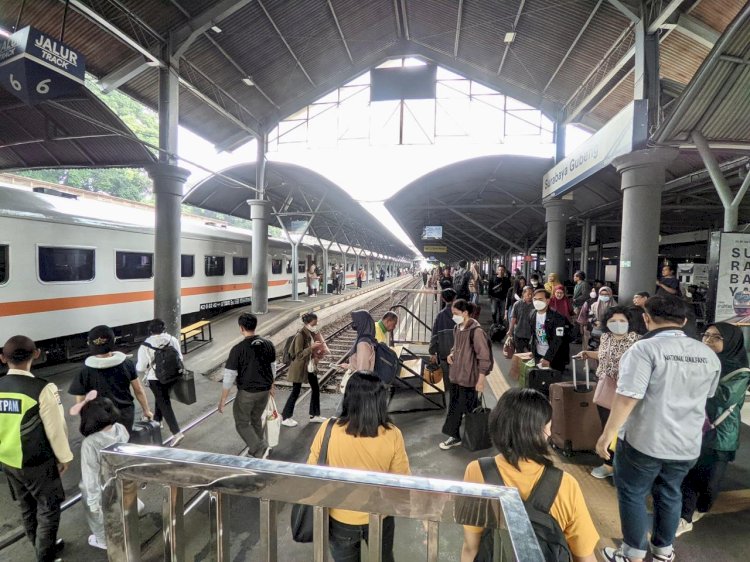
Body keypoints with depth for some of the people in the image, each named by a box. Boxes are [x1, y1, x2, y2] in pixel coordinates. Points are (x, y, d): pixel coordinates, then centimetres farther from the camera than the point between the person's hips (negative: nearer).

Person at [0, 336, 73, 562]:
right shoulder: (42, 389, -24)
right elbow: (55, 428, -17)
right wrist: (64, 457, -2)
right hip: (37, 462, -6)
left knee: (27, 508, 22)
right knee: (48, 509, 12)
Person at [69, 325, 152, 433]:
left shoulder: (86, 371, -13)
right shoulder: (126, 363, -8)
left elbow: (80, 401, -8)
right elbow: (139, 390, -2)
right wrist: (146, 410, 10)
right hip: (125, 414, 2)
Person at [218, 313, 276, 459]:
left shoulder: (238, 349, -19)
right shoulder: (268, 344, -4)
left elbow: (229, 377, -16)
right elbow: (272, 368, 8)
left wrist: (222, 399, -6)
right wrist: (271, 386, 23)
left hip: (247, 392, -5)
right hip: (264, 390, 5)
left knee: (242, 423, 12)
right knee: (256, 419, 25)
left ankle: (260, 450, -1)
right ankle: (257, 448, 36)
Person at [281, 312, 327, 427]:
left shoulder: (312, 333, 2)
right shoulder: (300, 335, -23)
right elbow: (299, 354, -24)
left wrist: (319, 347, -6)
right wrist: (312, 347, -29)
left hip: (310, 366, 8)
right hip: (300, 367, -8)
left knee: (316, 389, 13)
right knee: (295, 392, 2)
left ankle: (314, 415, 28)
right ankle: (285, 418, 18)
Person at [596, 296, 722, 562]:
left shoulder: (645, 348, -19)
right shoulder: (709, 355, 2)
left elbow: (627, 398, -24)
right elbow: (706, 396, 18)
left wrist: (607, 434, -15)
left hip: (644, 440, -6)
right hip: (687, 443, 6)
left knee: (632, 495, 11)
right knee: (669, 495, 23)